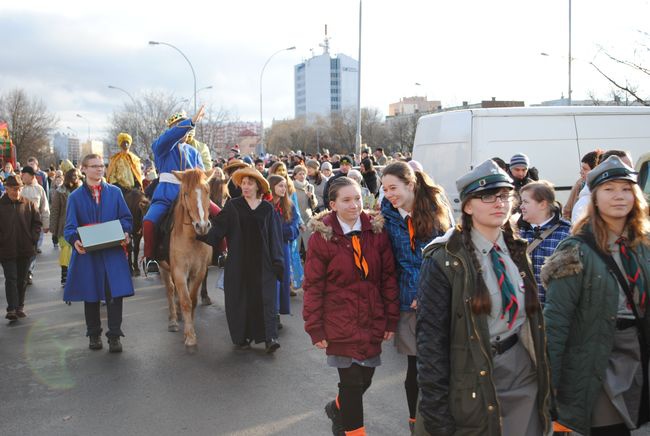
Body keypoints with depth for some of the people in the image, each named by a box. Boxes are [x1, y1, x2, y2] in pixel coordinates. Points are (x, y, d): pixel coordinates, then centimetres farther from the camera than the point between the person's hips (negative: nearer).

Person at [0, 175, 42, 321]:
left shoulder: (28, 204, 1)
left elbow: (37, 222, 7)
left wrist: (33, 238, -3)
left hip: (25, 249, 3)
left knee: (22, 279, 12)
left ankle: (20, 307, 23)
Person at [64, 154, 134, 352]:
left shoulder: (115, 192, 7)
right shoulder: (75, 196, 5)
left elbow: (126, 218, 8)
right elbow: (70, 226, -1)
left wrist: (125, 232, -13)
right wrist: (74, 240, -22)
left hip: (113, 251, 0)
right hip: (87, 253, 0)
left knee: (115, 294, -5)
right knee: (91, 296, 10)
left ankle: (114, 336, 4)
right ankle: (94, 334, 25)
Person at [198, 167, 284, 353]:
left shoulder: (267, 209, 4)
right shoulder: (233, 206, 3)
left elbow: (274, 236, 3)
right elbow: (218, 228, -4)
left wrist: (277, 261, -3)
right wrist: (203, 236, -22)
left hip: (262, 262, 0)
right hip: (239, 262, 0)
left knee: (265, 297, -4)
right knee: (241, 297, 4)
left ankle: (270, 337, -3)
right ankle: (242, 336, 16)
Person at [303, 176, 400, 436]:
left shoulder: (376, 231, -1)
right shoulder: (321, 237, -8)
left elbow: (388, 277, 3)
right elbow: (313, 286, -6)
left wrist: (391, 319, 2)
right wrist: (315, 329, -6)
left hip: (372, 322, 4)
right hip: (341, 323, -3)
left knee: (365, 378, 13)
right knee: (352, 383, 1)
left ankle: (337, 409, 44)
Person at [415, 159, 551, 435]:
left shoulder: (516, 252, 5)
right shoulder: (445, 260, -14)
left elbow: (531, 318, 13)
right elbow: (431, 339, -15)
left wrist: (544, 383, 12)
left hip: (525, 382, 6)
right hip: (474, 388, -5)